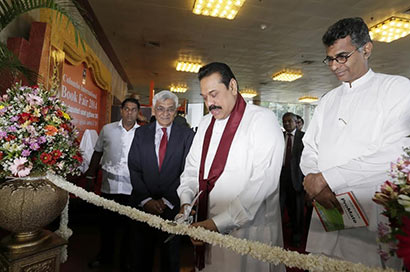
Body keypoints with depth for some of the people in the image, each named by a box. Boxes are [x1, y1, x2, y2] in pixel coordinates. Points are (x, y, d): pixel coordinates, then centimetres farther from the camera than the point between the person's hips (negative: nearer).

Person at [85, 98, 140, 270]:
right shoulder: (107, 129, 4)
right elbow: (98, 152, 14)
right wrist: (90, 175, 13)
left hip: (132, 188, -1)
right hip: (108, 186, 2)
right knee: (107, 223, 16)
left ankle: (126, 258, 33)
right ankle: (105, 256, 39)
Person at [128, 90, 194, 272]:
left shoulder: (187, 135, -2)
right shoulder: (141, 133, 5)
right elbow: (134, 169, -1)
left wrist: (167, 200, -12)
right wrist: (146, 199, -11)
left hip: (172, 205, -1)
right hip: (142, 204, 2)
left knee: (170, 256, 16)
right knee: (141, 255, 17)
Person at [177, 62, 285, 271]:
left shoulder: (262, 119, -11)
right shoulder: (205, 124, 12)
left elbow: (264, 181, -20)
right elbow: (191, 169, 14)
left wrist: (219, 223, -23)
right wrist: (186, 201, -4)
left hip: (249, 232, -5)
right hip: (207, 228, 6)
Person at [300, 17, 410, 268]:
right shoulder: (329, 100, 14)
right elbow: (309, 150, 8)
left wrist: (326, 178, -16)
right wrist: (313, 182, -12)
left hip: (372, 223, -4)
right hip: (326, 214, 5)